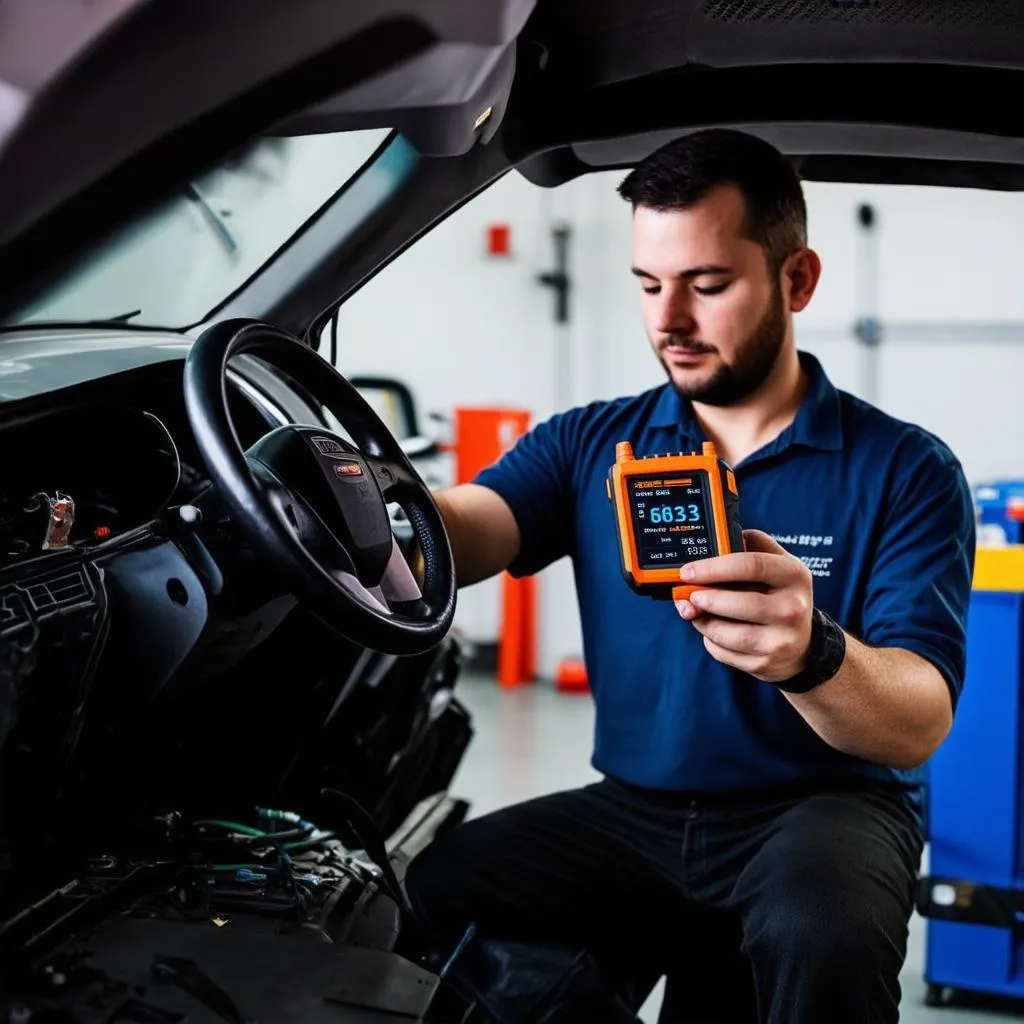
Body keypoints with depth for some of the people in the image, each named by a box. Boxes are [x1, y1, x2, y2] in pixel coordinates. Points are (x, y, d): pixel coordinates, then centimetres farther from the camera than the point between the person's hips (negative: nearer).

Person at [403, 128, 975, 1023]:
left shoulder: (905, 471, -4)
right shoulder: (591, 444, 7)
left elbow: (920, 726, -15)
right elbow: (459, 532, -11)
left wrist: (814, 656, -37)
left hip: (826, 807, -2)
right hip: (636, 811, 3)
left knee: (820, 932, -36)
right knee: (426, 902, -21)